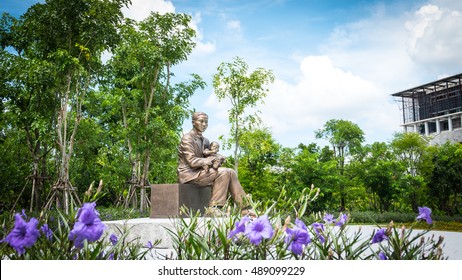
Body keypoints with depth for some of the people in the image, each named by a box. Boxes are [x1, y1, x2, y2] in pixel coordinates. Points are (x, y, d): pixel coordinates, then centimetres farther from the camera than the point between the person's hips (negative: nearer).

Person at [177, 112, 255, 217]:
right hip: (188, 174, -8)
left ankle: (245, 208, -14)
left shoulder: (205, 141, 18)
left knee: (231, 173, -9)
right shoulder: (187, 138, -8)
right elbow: (192, 161, -18)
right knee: (223, 172, -24)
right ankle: (213, 208, -25)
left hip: (200, 172, 8)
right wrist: (208, 160, -16)